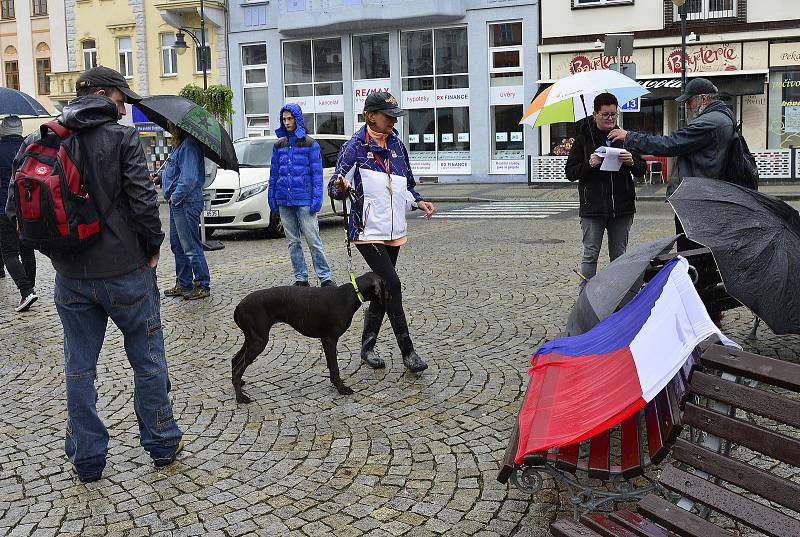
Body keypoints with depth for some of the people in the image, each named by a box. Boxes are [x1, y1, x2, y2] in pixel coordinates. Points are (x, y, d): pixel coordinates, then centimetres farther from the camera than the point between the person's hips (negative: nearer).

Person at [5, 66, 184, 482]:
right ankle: (162, 443, 23)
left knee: (78, 368, 14)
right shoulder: (121, 137, -9)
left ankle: (86, 458, 22)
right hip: (125, 271, -4)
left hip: (70, 277, 4)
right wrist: (153, 247, -3)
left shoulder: (39, 142, 5)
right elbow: (143, 200, -17)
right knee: (148, 360, 12)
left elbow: (15, 206, 3)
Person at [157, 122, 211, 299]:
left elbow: (189, 177, -23)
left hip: (186, 203, -11)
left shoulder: (190, 145, -16)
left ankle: (203, 286, 3)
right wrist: (160, 176, 11)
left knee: (191, 246, -5)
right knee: (177, 245, 16)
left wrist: (175, 196, -19)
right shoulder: (180, 145, 15)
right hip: (177, 203, 11)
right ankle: (183, 284, 25)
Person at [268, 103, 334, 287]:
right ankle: (301, 278, 16)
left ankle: (325, 277, -1)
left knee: (313, 240, -7)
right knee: (292, 242, 8)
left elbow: (317, 173, -3)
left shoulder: (310, 144, 0)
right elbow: (273, 173, 15)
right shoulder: (279, 145, 12)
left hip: (304, 200, -5)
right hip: (284, 201, 5)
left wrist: (317, 199, -11)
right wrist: (272, 198, 9)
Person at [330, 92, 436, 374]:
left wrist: (419, 202, 5)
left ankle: (367, 346, 24)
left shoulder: (397, 144, 11)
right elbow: (335, 189, -10)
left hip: (394, 230, 7)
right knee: (392, 284, -14)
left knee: (383, 288, 11)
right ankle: (407, 350, -5)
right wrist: (341, 187, -32)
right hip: (368, 230, -7)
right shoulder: (355, 146, -8)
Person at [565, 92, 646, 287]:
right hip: (593, 208, -3)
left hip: (622, 207, 3)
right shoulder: (584, 139, 2)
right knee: (590, 255, -1)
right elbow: (570, 172, 0)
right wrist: (589, 164, -17)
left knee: (619, 255, 10)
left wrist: (632, 162, -9)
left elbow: (642, 170, 13)